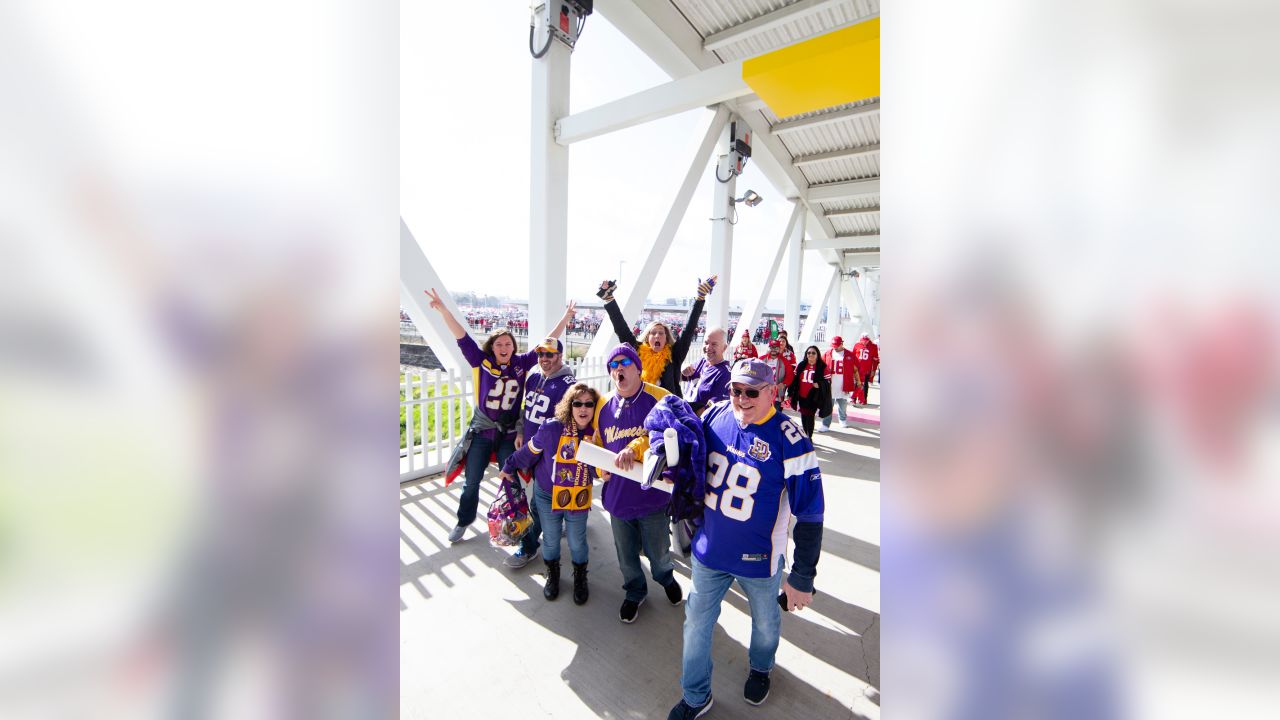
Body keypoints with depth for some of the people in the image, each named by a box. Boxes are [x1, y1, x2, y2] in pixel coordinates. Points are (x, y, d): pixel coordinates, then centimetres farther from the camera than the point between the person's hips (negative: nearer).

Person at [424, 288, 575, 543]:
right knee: (472, 481, 12)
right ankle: (464, 521, 35)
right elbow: (462, 338, -15)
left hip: (509, 432, 1)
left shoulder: (521, 363, -5)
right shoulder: (482, 361, -8)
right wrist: (443, 310, -26)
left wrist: (565, 318, -2)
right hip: (482, 430, 0)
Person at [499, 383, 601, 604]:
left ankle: (580, 578, 42)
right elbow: (529, 452, -5)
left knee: (577, 542, 13)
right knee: (551, 539, 17)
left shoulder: (597, 433, -18)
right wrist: (509, 467, 7)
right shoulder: (551, 428, -23)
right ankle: (552, 575, 46)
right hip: (547, 495, 0)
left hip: (579, 497, 1)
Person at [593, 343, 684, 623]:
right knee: (626, 555, 21)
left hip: (653, 494, -4)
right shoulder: (604, 406, 2)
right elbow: (597, 444, 13)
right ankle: (635, 591, 50)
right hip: (617, 496, 4)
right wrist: (602, 468, -4)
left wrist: (635, 449, -32)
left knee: (657, 551, 18)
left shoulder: (660, 399, -14)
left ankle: (666, 578, 52)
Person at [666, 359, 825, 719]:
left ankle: (760, 668, 59)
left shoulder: (790, 440, -24)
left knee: (765, 621, 25)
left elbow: (809, 515, -17)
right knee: (696, 622, 17)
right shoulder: (715, 414, -11)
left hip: (759, 559, -2)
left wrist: (802, 579, -12)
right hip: (708, 549, 3)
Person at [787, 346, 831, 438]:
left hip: (814, 397, -4)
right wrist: (791, 393, 8)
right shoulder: (801, 366, 7)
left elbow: (827, 381, -1)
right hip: (801, 396, 4)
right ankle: (805, 436, 29)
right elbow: (795, 379, 10)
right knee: (803, 417, 12)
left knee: (810, 417, -5)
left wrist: (819, 384, -21)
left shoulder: (822, 367, -3)